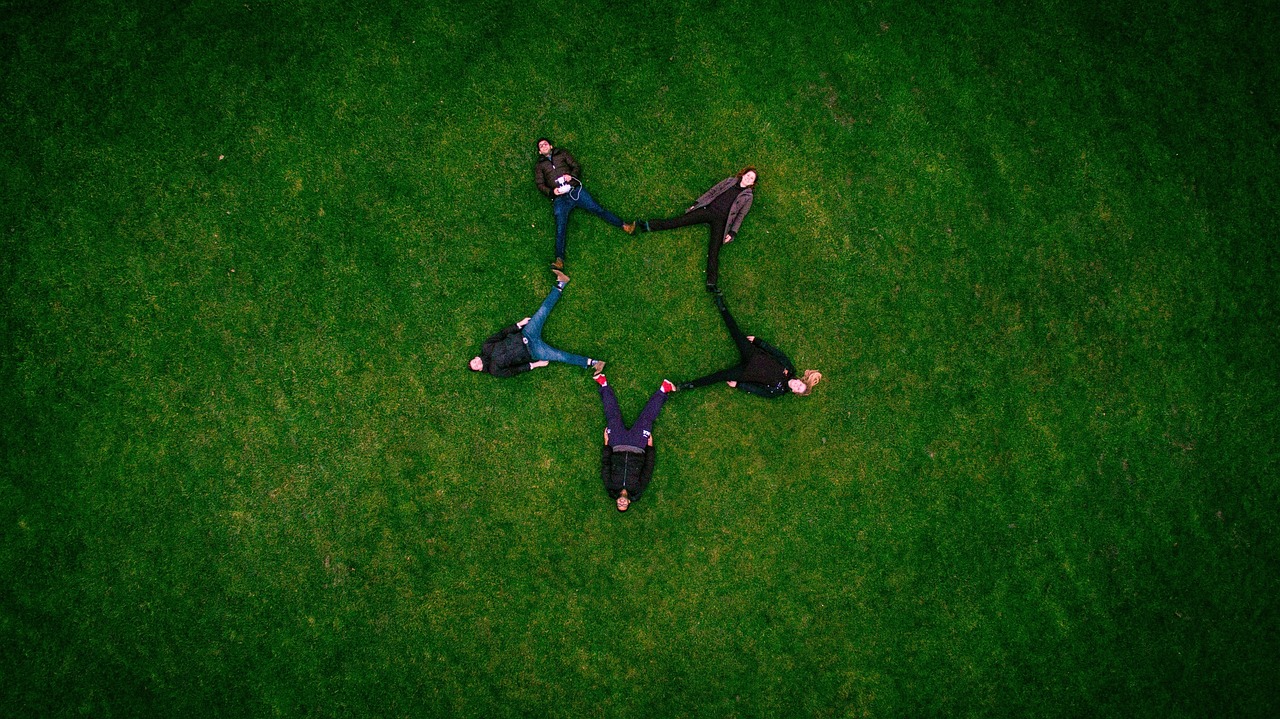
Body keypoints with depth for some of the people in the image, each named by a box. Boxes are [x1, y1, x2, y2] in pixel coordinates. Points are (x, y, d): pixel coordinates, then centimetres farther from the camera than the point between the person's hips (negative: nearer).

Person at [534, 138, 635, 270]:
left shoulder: (562, 153, 21)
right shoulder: (539, 165, 19)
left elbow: (576, 166, 14)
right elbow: (540, 184, 10)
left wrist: (571, 175, -9)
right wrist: (551, 191, -10)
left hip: (575, 190, 1)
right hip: (559, 198, -1)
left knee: (598, 209, -9)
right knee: (560, 229, -16)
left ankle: (624, 226, -9)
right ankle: (559, 260, -28)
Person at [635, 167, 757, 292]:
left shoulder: (748, 196, 11)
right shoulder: (730, 181, 17)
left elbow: (740, 215, 6)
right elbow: (711, 192, 15)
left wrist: (732, 233, -3)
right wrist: (696, 204, 7)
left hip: (720, 220, -2)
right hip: (708, 210, 2)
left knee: (714, 250, -18)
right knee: (680, 220, -14)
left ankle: (712, 284, -29)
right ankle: (646, 226, -20)